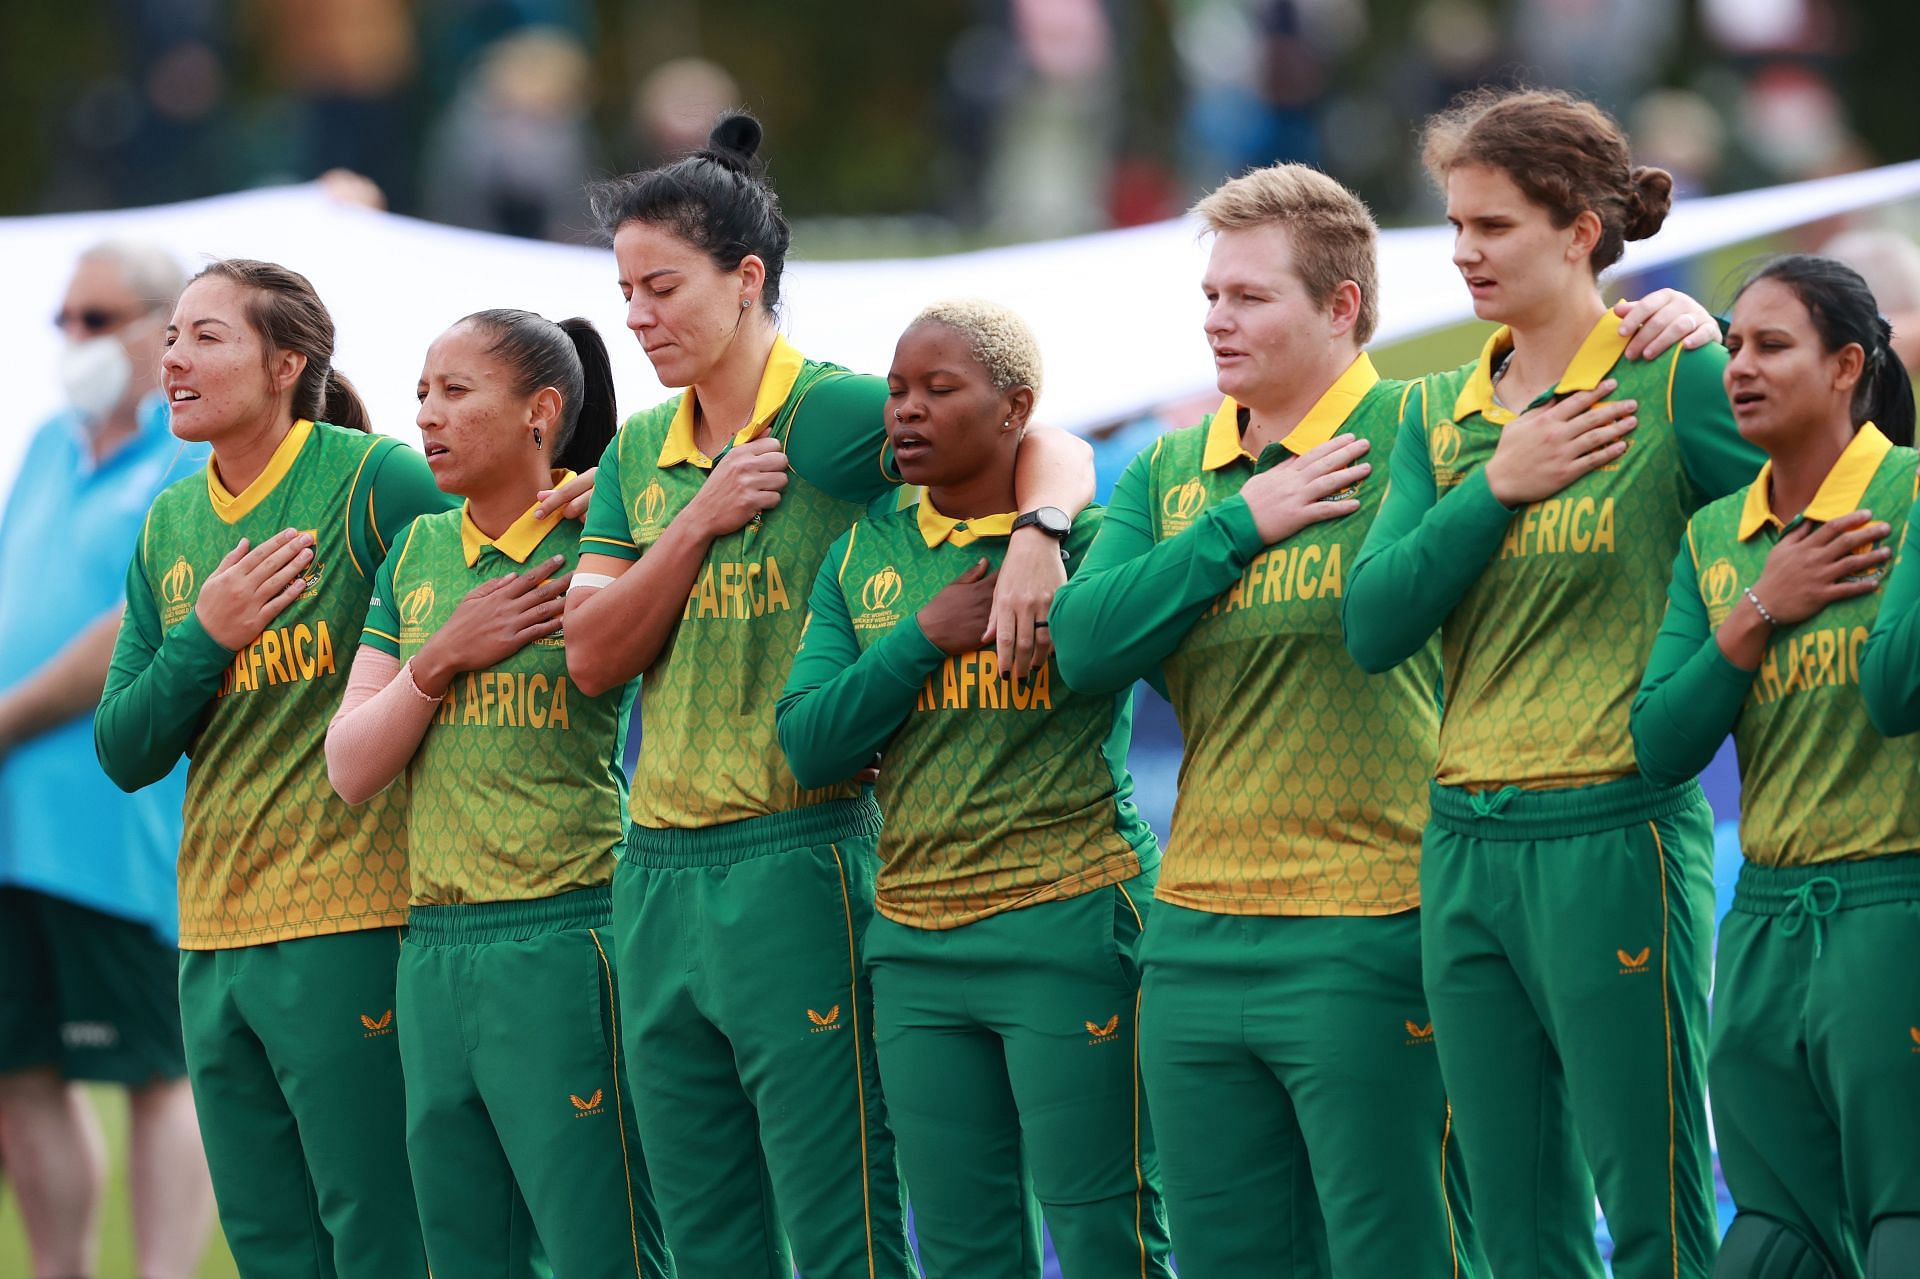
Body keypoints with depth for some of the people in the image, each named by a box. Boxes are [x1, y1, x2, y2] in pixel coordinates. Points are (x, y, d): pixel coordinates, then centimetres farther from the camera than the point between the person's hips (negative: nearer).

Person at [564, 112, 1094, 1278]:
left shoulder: (835, 415, -7)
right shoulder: (641, 455, 13)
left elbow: (1050, 450, -15)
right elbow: (593, 656, 5)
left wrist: (1036, 537, -36)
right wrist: (702, 521, -7)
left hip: (795, 862, -7)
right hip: (660, 868, 7)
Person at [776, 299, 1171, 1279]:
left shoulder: (1088, 537, -2)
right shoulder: (864, 557, 11)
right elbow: (808, 745, 3)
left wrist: (1040, 549, -18)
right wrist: (926, 635, -7)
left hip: (1068, 922, -5)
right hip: (915, 941, 5)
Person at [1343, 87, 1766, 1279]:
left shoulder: (1674, 387, -5)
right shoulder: (1439, 413, 13)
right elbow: (1373, 624, 2)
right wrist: (1496, 486, -5)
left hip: (1613, 834, -6)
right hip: (1468, 847, 6)